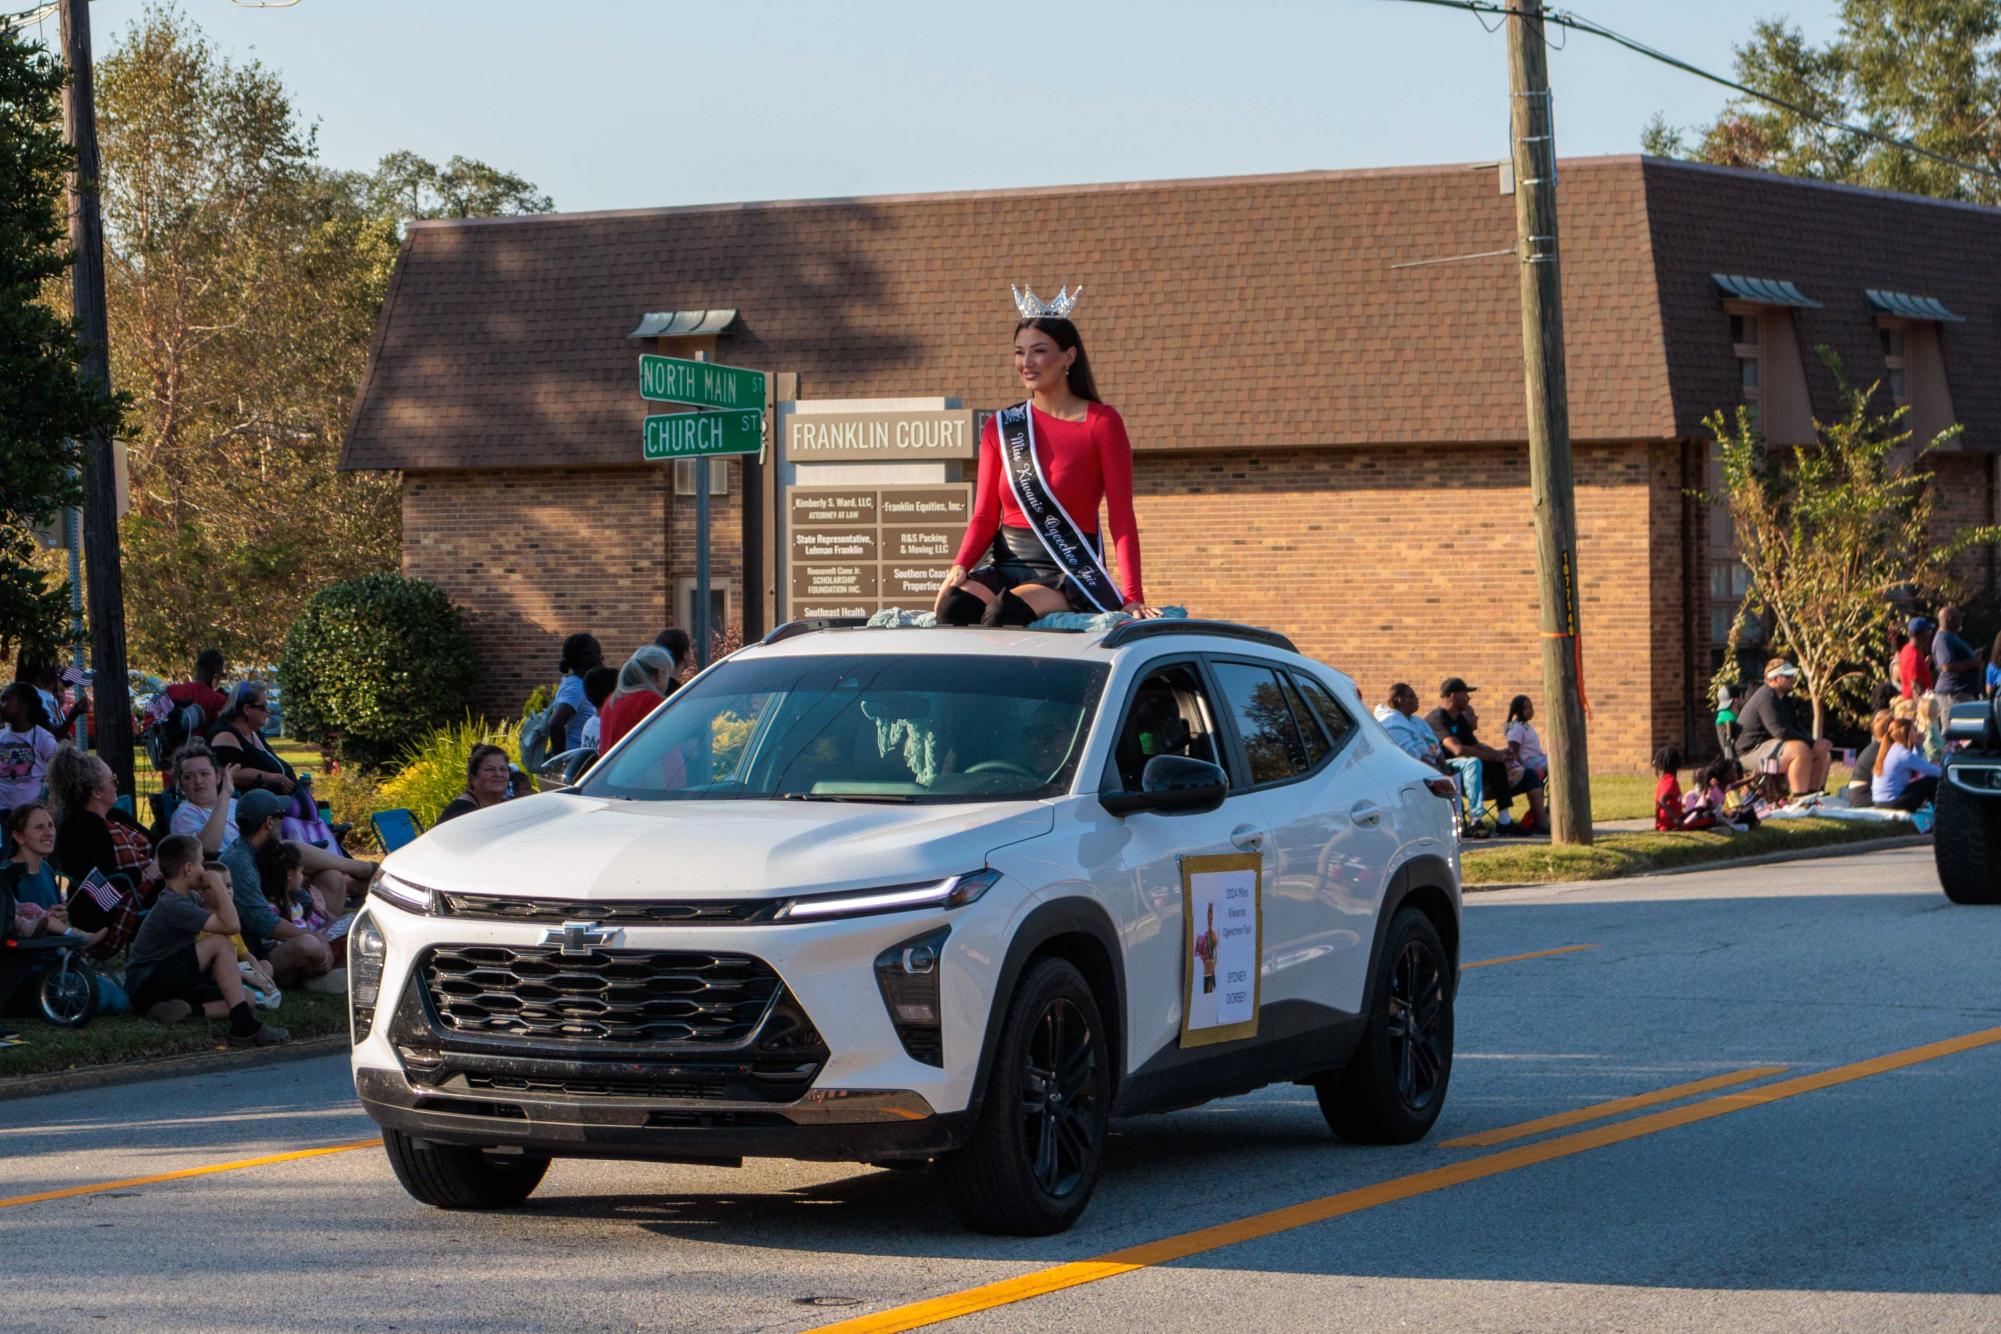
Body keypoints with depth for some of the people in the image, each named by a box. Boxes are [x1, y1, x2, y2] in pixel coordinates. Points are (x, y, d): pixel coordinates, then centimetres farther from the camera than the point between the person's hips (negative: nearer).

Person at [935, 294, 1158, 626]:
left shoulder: (1101, 422, 0)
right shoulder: (1001, 427, 13)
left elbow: (1122, 518, -3)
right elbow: (985, 517, 13)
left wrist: (1132, 597, -13)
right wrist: (961, 566, -7)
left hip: (1071, 570, -3)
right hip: (1006, 564, 4)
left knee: (1008, 611, -36)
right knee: (953, 607, -31)